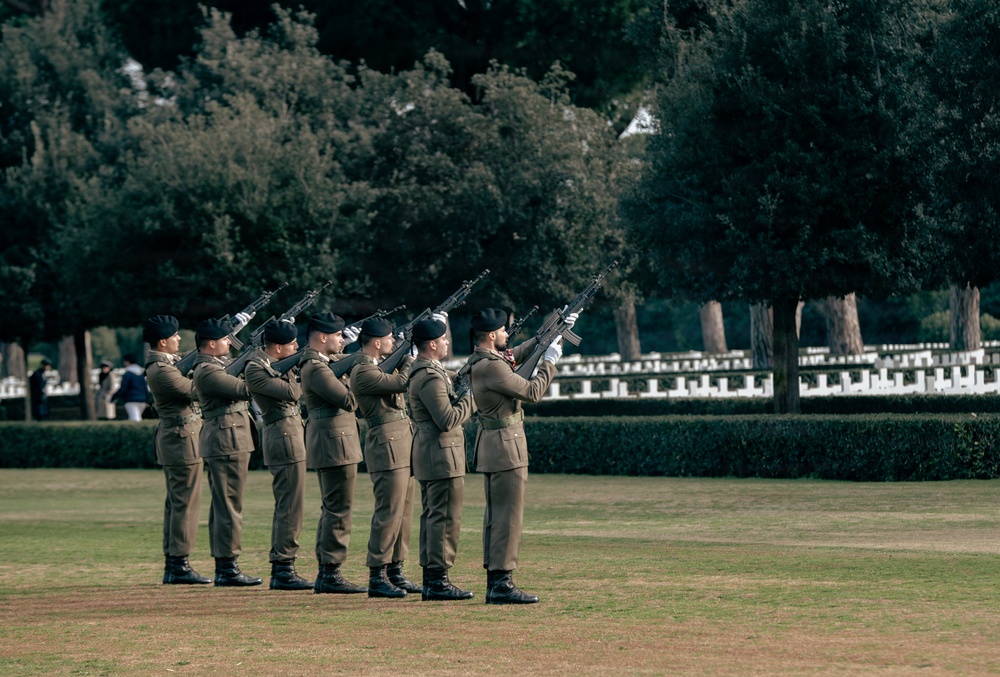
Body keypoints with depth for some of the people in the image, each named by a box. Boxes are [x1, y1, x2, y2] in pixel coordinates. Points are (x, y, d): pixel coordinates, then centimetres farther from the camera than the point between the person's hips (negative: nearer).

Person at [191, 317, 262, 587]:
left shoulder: (216, 365, 16)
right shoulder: (208, 372, -16)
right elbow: (244, 389, -22)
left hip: (222, 443, 11)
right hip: (228, 441, -11)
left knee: (222, 505, 12)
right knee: (229, 505, -8)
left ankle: (222, 566, 17)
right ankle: (228, 567, -6)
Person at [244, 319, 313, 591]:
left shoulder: (271, 360, 13)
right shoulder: (256, 369, -15)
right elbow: (292, 392, -21)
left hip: (290, 433, 10)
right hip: (285, 437, -10)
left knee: (285, 505, 13)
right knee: (291, 506, -9)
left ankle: (280, 569, 18)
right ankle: (283, 569, -6)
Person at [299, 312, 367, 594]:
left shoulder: (325, 361, 12)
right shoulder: (316, 369, -18)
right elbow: (349, 400, -22)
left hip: (328, 445, 11)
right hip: (336, 444, -11)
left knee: (331, 509, 14)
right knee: (339, 510, -8)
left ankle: (324, 575, 18)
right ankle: (331, 573, -6)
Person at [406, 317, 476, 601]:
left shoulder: (423, 370, 13)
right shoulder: (430, 378, -19)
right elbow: (447, 420, -22)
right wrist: (471, 398, -11)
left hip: (427, 455, 11)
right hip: (441, 455, -11)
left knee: (432, 516, 12)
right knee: (445, 518, -8)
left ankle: (430, 579, 15)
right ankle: (438, 580, -7)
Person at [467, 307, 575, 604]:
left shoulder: (483, 359, 10)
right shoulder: (491, 366, -20)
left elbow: (521, 351, 24)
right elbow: (532, 391, -17)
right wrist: (550, 362, -4)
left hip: (493, 446, 11)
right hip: (506, 445, -11)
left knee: (496, 514, 12)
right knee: (508, 515, -8)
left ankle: (494, 580, 16)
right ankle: (501, 582, -9)